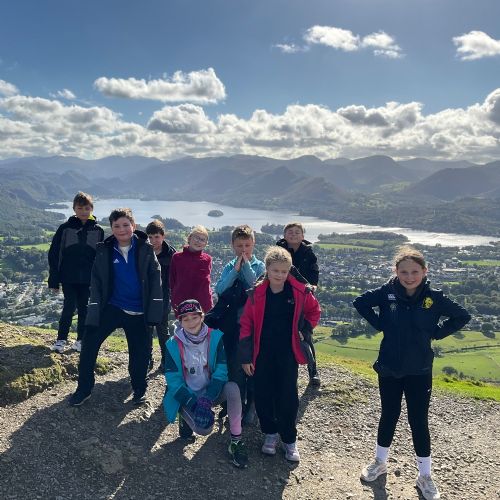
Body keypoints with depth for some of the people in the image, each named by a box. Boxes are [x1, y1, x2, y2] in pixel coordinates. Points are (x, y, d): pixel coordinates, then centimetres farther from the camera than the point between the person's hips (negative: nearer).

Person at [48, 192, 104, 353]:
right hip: (69, 278, -1)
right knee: (69, 308, -3)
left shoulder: (98, 230, 2)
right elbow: (54, 254, -1)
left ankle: (81, 340, 22)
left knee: (84, 309, 8)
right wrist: (54, 280, -4)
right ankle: (61, 340, 13)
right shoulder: (65, 228, -2)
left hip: (88, 279, 2)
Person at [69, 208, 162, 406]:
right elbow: (96, 282, -1)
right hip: (112, 307, 1)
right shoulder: (104, 251, -3)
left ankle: (139, 391, 30)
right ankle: (83, 389, 12)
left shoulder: (145, 249, -6)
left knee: (141, 352, 7)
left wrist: (154, 311, -12)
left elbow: (155, 280, -6)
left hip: (139, 312, -1)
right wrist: (94, 313, -8)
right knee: (89, 343, -7)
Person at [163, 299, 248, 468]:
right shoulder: (173, 344, -11)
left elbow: (221, 372, -14)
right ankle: (186, 416, 8)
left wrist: (207, 400, -26)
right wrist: (194, 405, -23)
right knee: (205, 429, -27)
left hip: (212, 391, 1)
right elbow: (174, 381, -11)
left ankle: (236, 441, -18)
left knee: (232, 388, -32)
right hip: (187, 396, -1)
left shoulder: (215, 337, -11)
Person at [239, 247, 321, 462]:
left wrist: (302, 330, -1)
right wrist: (246, 357, -5)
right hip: (262, 354, 1)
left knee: (288, 397, 3)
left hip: (288, 354, 0)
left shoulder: (300, 292, -8)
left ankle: (289, 440, 20)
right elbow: (246, 325, -4)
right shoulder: (257, 293, -8)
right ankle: (270, 433, 29)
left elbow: (314, 311, 11)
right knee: (263, 396, 7)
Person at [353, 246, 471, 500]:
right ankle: (380, 462, 37)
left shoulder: (434, 297, -11)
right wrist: (379, 324, -5)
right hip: (388, 369, 1)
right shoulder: (387, 292, -11)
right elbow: (360, 303, 2)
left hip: (419, 372, -1)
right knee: (389, 416, 16)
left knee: (419, 422, 7)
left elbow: (462, 316, 1)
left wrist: (436, 332, -6)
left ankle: (424, 476, 26)